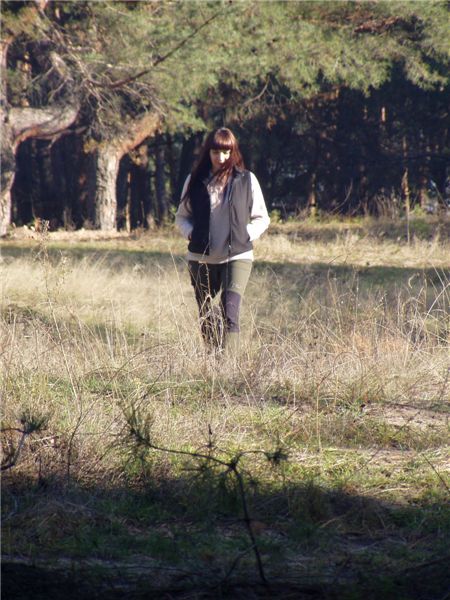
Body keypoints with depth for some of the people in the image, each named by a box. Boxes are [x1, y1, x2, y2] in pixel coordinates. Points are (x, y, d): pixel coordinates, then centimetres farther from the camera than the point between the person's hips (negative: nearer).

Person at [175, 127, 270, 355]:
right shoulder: (195, 181, 5)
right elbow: (181, 216, 15)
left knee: (230, 312, -18)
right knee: (205, 317, 9)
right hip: (201, 259, 2)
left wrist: (246, 235, -5)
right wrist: (191, 233, -4)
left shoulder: (246, 180, 2)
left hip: (237, 256, -2)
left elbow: (262, 219, 11)